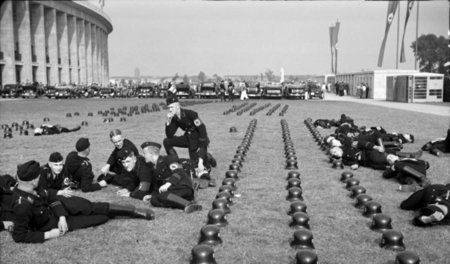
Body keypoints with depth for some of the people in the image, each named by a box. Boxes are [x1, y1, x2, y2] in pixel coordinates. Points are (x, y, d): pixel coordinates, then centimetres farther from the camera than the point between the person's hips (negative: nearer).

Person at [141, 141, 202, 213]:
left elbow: (179, 171, -14)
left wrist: (168, 183, -27)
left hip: (184, 186, -7)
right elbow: (157, 186, 26)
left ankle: (188, 204, -39)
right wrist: (152, 195, 5)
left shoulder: (167, 159, 1)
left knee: (162, 195, -32)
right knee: (154, 200, -21)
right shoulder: (154, 168, 25)